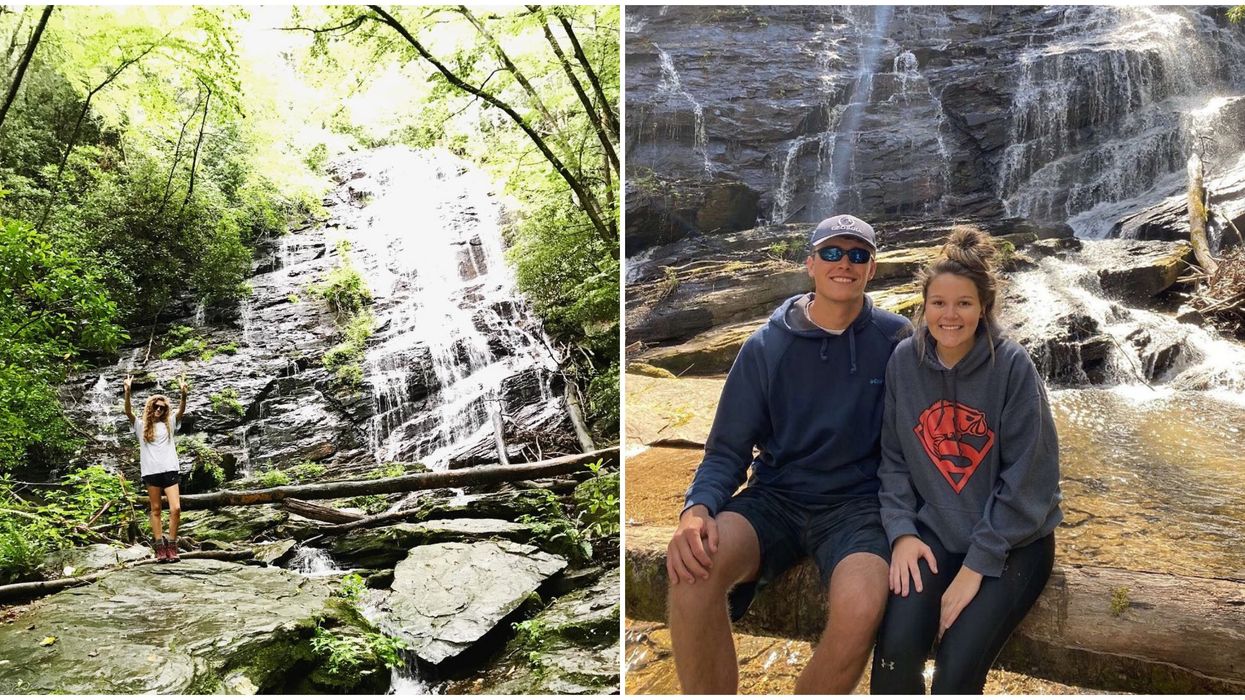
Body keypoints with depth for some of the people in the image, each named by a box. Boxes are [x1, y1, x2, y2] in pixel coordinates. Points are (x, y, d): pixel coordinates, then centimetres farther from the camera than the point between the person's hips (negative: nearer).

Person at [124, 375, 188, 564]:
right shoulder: (141, 426, 11)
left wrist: (183, 394, -23)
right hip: (151, 472, 0)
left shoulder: (169, 424, 12)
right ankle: (160, 548, 6)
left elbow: (181, 410, -4)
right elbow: (128, 412, -4)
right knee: (155, 509, 5)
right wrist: (127, 392, -20)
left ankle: (172, 547, -1)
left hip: (170, 470, 0)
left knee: (175, 508, -10)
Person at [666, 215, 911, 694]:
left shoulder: (897, 340, 2)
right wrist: (697, 509, -18)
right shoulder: (766, 346, 3)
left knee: (861, 605, -34)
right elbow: (728, 451, 3)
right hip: (776, 497, 1)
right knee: (694, 568, -30)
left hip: (858, 502, -1)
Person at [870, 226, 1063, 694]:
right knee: (896, 648, -21)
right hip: (934, 531, 3)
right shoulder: (905, 361, -3)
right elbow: (894, 457, 5)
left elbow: (1027, 479, -12)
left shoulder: (1013, 366, -13)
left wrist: (977, 564, -14)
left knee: (958, 668, -21)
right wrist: (901, 531, -9)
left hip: (1012, 540, -2)